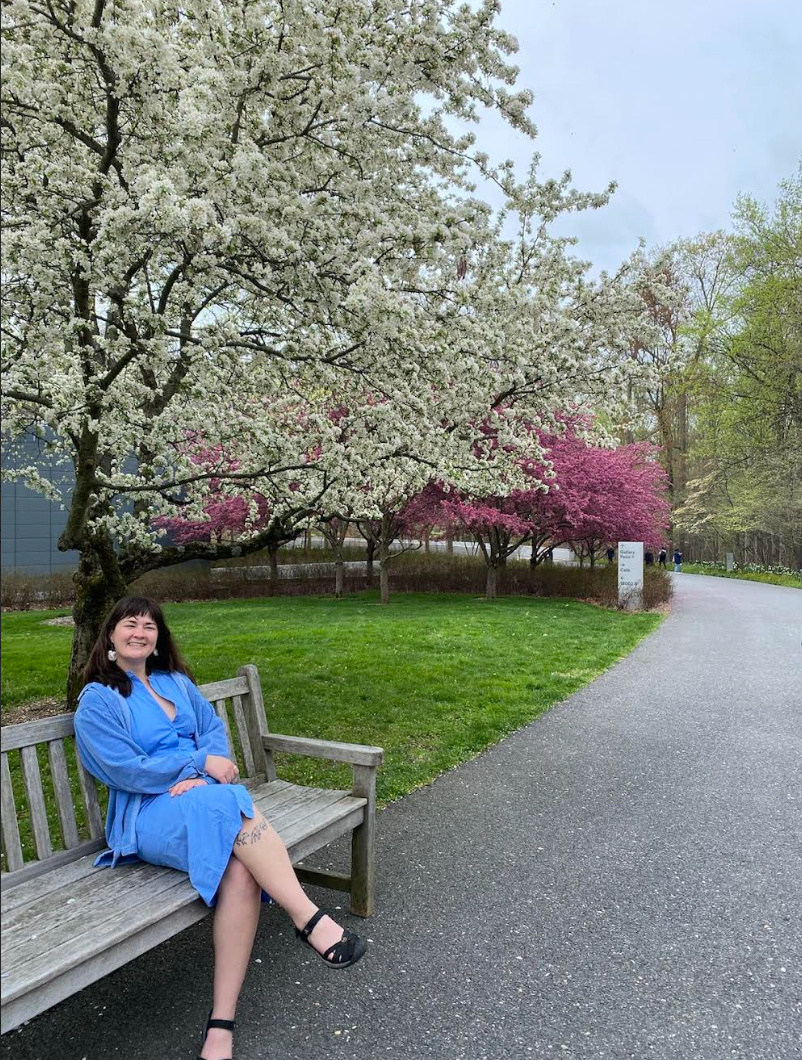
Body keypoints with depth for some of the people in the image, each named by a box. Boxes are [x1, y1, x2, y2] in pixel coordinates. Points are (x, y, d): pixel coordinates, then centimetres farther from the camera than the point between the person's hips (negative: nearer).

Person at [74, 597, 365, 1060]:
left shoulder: (176, 682, 21)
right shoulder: (97, 702, 4)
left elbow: (215, 729, 11)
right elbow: (127, 770, -7)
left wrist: (200, 774, -11)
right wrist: (202, 762, -10)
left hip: (209, 796, 4)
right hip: (149, 815, -4)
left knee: (240, 870, -29)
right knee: (231, 805, -36)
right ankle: (310, 920, -33)